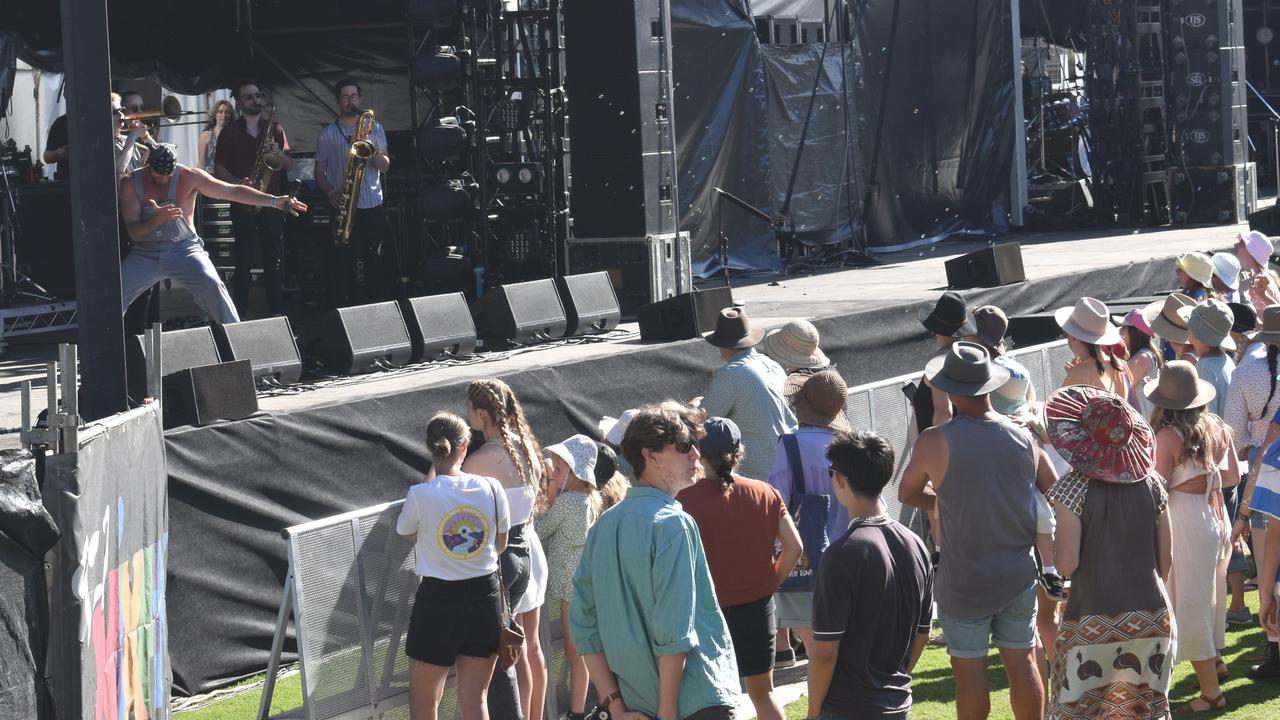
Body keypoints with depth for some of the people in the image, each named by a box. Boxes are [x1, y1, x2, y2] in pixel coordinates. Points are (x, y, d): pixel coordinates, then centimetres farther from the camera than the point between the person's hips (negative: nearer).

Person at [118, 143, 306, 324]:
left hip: (183, 249, -1)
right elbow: (133, 232, -11)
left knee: (212, 285, -26)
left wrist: (274, 201, -17)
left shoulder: (188, 177, -7)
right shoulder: (130, 183, -6)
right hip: (144, 255, 2)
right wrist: (156, 219, -33)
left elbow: (232, 191, -9)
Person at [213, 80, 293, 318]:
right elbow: (219, 169, 2)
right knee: (244, 260, -5)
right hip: (243, 204, -3)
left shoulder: (274, 129, 13)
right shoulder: (230, 132, 5)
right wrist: (238, 182, -16)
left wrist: (279, 154, -9)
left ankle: (277, 311, 8)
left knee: (274, 260, 2)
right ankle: (240, 314, -3)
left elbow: (289, 165, 12)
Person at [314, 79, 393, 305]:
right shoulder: (328, 133, 9)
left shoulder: (375, 128, 12)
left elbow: (385, 167, 6)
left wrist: (374, 151, -14)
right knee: (343, 263, -4)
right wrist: (331, 193, -11)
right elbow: (320, 172, 7)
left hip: (372, 207, 1)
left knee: (374, 263, 2)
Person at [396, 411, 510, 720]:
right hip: (485, 595, 3)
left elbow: (405, 531, 5)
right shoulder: (491, 489, -7)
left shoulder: (421, 495, -17)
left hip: (438, 599, -3)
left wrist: (432, 471, 7)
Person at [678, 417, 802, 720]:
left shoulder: (687, 499, -12)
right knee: (762, 691, 18)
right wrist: (772, 582, 9)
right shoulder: (764, 493, 0)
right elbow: (793, 546, -1)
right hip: (758, 606, 4)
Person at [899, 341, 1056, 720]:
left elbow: (906, 494, 2)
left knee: (969, 670, 5)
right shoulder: (1023, 437, -3)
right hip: (1019, 575, 4)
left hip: (965, 582, -4)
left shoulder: (934, 443, -14)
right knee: (1022, 661, 13)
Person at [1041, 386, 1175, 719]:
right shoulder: (1152, 485, 2)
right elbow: (1165, 559, 7)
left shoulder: (1073, 488, -10)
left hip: (1093, 621, -4)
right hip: (1152, 617, 4)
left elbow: (1067, 564, -14)